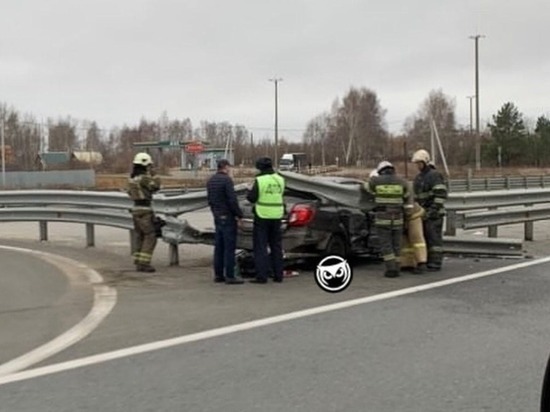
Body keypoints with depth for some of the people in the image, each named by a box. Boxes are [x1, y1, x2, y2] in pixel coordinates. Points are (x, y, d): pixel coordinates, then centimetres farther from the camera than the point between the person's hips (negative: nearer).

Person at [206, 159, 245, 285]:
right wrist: (239, 215, -10)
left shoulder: (210, 181, 11)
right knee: (229, 247, -5)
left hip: (217, 217, 9)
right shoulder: (226, 180, -15)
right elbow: (232, 200, -18)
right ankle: (230, 276, -5)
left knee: (219, 247, 12)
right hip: (228, 217, -8)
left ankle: (218, 274, 14)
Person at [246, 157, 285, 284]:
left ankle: (261, 276, -3)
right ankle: (278, 275, 14)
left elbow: (252, 198, -9)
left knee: (260, 246, 1)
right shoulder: (280, 180, 5)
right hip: (276, 216, 5)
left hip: (262, 216, -5)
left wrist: (249, 193, 11)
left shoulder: (259, 180, -12)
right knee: (276, 246, 13)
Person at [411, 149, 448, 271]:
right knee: (425, 237, 6)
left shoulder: (435, 175, -9)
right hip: (423, 213, 8)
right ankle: (428, 261, 11)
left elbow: (441, 194, -17)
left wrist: (434, 209, -23)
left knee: (434, 237, -8)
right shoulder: (418, 177, 17)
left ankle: (436, 263, -6)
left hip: (434, 213, -8)